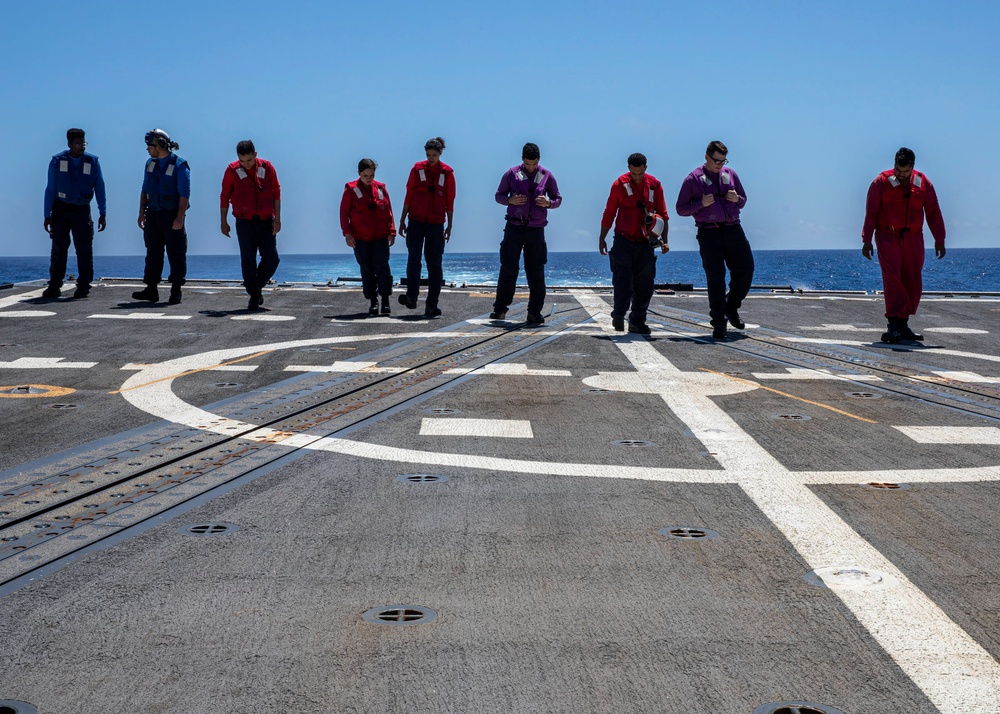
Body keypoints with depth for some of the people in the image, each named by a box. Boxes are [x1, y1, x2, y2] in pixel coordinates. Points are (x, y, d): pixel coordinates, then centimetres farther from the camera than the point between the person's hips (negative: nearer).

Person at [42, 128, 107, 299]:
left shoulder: (93, 162, -1)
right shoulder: (57, 161, -1)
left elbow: (100, 189, 1)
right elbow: (50, 189, 1)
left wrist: (103, 214, -5)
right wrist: (47, 215, -2)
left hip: (82, 210, 0)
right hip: (60, 208, 0)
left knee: (84, 249, -4)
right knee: (58, 248, 1)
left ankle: (83, 287, 2)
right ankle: (54, 286, 7)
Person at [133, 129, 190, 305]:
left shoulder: (179, 165, -9)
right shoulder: (150, 164, 11)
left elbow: (184, 195, -13)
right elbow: (145, 190, 15)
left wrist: (179, 218, -19)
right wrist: (142, 213, 7)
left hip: (172, 216, -6)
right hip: (153, 215, 6)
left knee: (176, 254, 0)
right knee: (152, 253, 6)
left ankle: (176, 292, 6)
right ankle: (151, 290, 8)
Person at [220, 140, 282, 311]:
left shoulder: (267, 168, 1)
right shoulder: (232, 170, -1)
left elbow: (276, 193, 5)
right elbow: (225, 196, 6)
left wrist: (277, 218, -2)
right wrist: (224, 221, 6)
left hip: (266, 221, 1)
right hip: (245, 222, -1)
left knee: (272, 259, -2)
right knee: (248, 261, -3)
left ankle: (257, 286, 22)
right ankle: (254, 297, 4)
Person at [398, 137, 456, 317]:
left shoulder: (447, 173, 3)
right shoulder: (417, 169, 4)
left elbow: (450, 201, 5)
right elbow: (409, 195, 7)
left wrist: (449, 225, 3)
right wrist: (402, 220, 5)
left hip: (436, 223, 0)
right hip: (416, 221, 0)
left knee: (434, 263, 1)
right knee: (413, 257, -15)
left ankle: (431, 305, 5)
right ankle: (411, 296, -19)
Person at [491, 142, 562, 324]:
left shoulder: (547, 176, 6)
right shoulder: (511, 174, 4)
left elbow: (558, 199, 12)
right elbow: (499, 195, 10)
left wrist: (548, 203, -10)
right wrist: (510, 200, -12)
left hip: (536, 229, 1)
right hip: (514, 227, -1)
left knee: (536, 272, 0)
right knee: (508, 268, -2)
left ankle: (534, 312, 5)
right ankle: (500, 308, 6)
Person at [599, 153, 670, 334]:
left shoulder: (654, 185, 3)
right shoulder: (620, 184, -2)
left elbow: (662, 214, 8)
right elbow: (609, 213, 3)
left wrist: (664, 240, 2)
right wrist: (602, 238, 3)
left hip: (645, 242, 2)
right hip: (623, 240, -2)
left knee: (645, 282, 4)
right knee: (622, 279, -12)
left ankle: (637, 321, 11)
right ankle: (619, 315, -8)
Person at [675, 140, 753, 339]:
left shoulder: (730, 174, 13)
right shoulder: (693, 179, 2)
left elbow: (743, 200, 24)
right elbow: (681, 209, 3)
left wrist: (737, 199, 0)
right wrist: (701, 203, -13)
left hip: (733, 230, 4)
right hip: (709, 233, -4)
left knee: (745, 270, -1)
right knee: (715, 278, -4)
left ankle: (732, 308, 23)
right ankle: (718, 323, 2)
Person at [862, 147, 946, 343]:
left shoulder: (924, 184, 6)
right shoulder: (881, 182, -3)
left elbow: (933, 213, 10)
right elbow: (870, 213, -2)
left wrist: (939, 240, 7)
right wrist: (867, 240, -6)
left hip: (913, 239, 4)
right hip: (888, 238, -4)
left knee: (913, 283, 4)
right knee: (892, 280, -13)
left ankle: (903, 324, 13)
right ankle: (893, 325, -17)